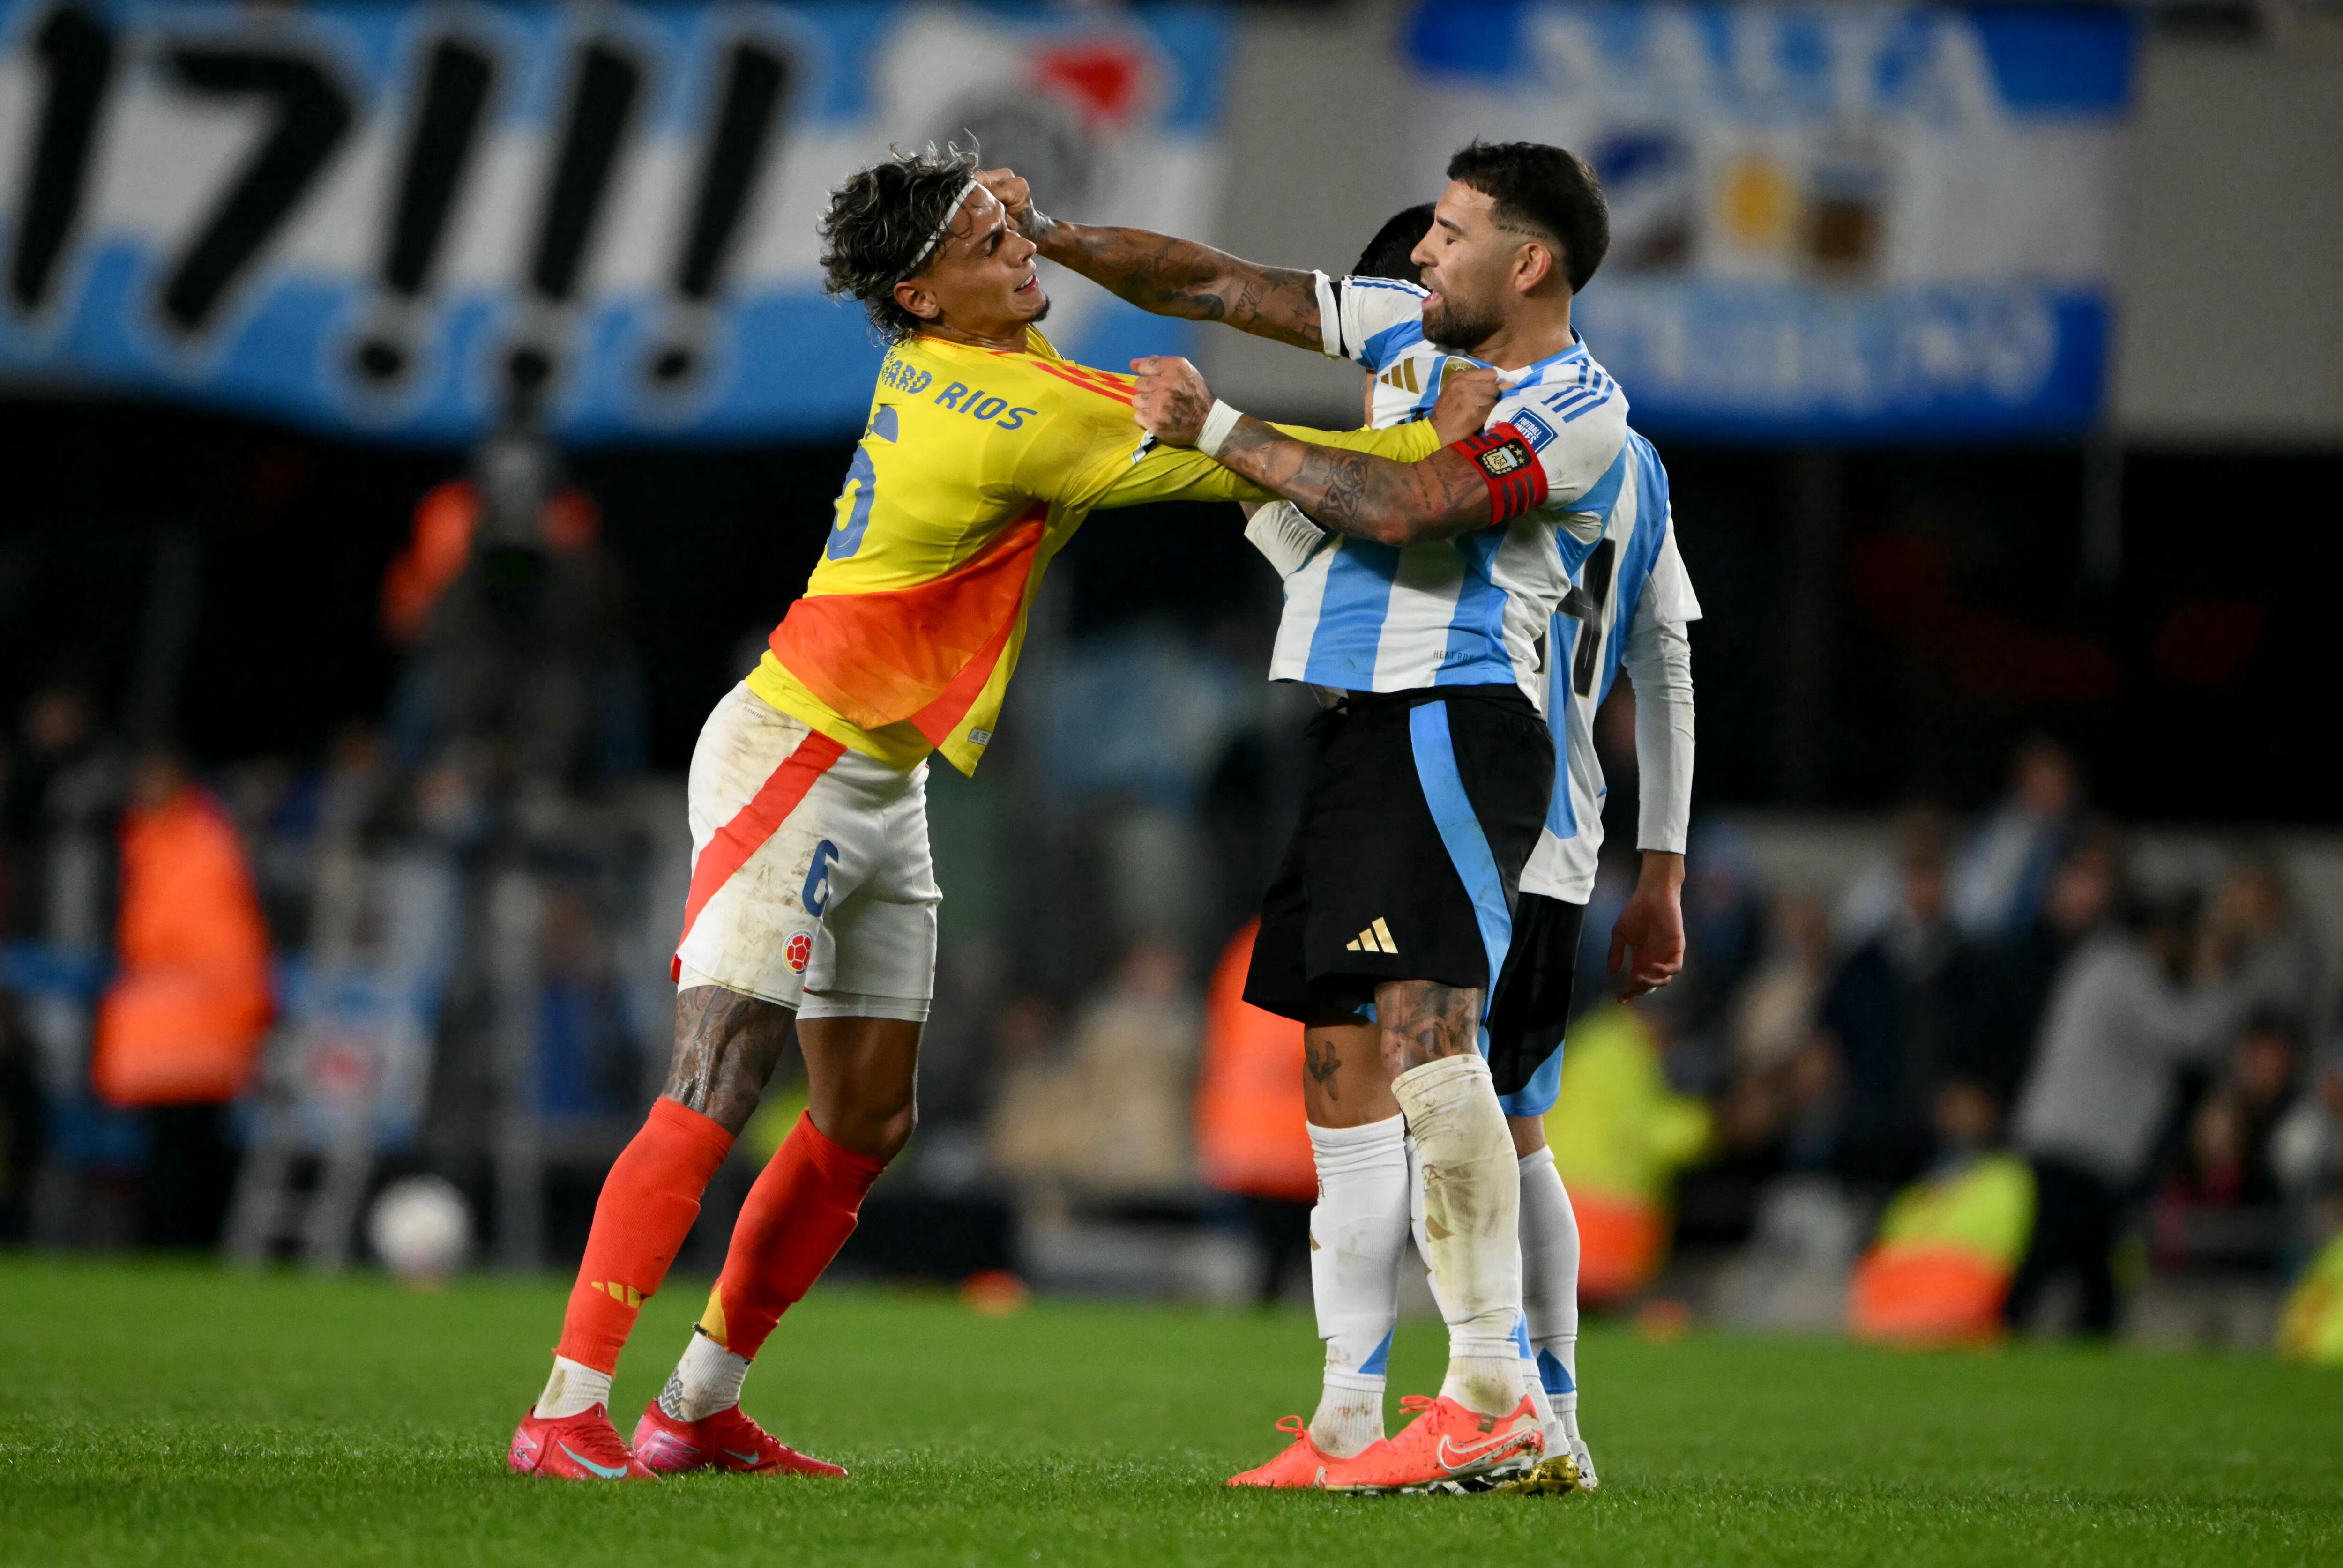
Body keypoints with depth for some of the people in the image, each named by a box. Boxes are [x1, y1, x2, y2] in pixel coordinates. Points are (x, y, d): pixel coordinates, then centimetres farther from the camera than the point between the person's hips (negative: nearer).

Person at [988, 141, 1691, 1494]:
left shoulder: (1582, 412, -7)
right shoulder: (1409, 328, 17)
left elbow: (1400, 509, -17)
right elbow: (1213, 286, 20)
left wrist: (1215, 428, -12)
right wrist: (1043, 238, 12)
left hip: (1459, 716, -9)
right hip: (1362, 723, 9)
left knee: (1427, 1030, -23)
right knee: (1343, 1057, 5)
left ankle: (1493, 1393, -23)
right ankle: (1349, 1421, 6)